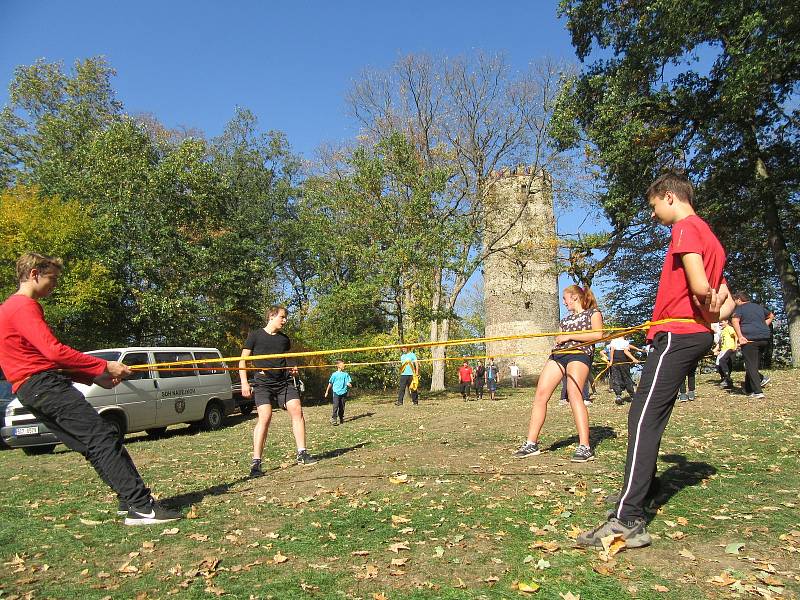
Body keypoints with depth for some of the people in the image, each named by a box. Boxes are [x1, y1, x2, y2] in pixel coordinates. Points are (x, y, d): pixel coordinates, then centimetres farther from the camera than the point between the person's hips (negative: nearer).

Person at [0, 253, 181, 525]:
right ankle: (141, 507, -21)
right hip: (44, 383, -11)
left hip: (34, 390, 11)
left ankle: (130, 500, 5)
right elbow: (54, 351, -22)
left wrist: (95, 378, 15)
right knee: (104, 438, -17)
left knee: (96, 446, 7)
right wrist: (104, 366, -15)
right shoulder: (24, 306, -10)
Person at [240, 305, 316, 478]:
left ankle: (302, 454, 2)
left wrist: (292, 369, 8)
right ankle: (256, 462, -10)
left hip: (284, 382, 5)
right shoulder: (255, 335, 1)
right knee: (265, 417, -17)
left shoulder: (284, 338, 15)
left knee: (297, 410, -8)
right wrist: (244, 382, -8)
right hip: (263, 384, -5)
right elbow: (243, 360, 1)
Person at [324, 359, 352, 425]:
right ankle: (333, 420, -9)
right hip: (336, 392, -3)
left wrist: (349, 384, -17)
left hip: (343, 392, 3)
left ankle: (341, 419, 19)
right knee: (335, 406, -10)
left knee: (342, 407, 7)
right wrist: (327, 392, 13)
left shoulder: (346, 374, 6)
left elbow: (349, 382, 8)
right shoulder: (334, 374, 0)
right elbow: (330, 383, 8)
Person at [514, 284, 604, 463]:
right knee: (540, 394, -9)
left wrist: (569, 336, -6)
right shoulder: (565, 319, 32)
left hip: (579, 353, -7)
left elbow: (598, 334, -6)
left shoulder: (593, 313, 12)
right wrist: (559, 338, 8)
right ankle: (531, 443, -8)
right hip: (557, 354, 7)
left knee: (574, 395, -26)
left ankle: (585, 447, -27)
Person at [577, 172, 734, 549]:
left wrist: (705, 314, -3)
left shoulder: (685, 227, -7)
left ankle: (628, 520, -21)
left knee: (644, 417, -16)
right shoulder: (709, 235, 23)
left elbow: (700, 287, -21)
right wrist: (712, 317, 4)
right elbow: (726, 301, 22)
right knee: (649, 416, 19)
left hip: (676, 334, -10)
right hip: (696, 335, 10)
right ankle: (640, 487, 34)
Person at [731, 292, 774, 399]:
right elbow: (771, 316, 37)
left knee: (751, 365, -3)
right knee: (753, 363, 18)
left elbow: (735, 321, -16)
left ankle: (757, 392, -8)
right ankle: (749, 389, 14)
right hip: (765, 338, 6)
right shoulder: (759, 307, 21)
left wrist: (740, 337, -19)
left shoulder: (739, 308, 1)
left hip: (750, 338, -6)